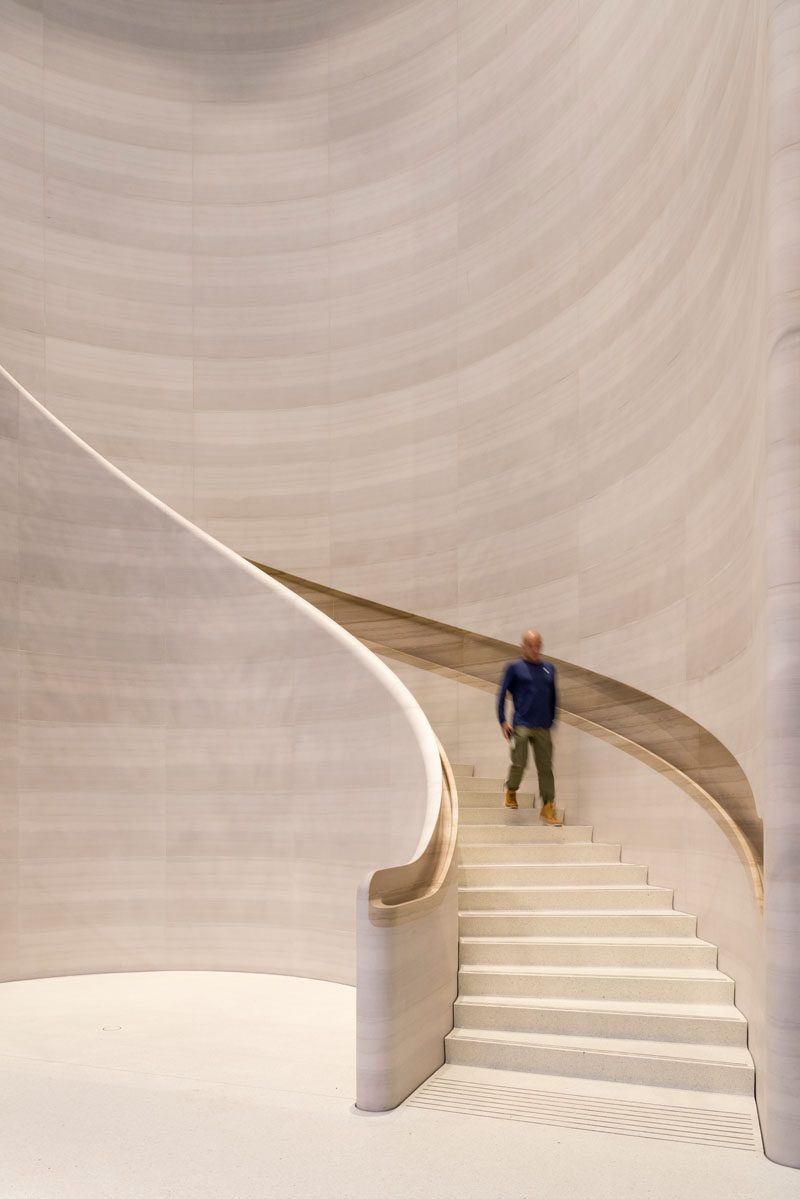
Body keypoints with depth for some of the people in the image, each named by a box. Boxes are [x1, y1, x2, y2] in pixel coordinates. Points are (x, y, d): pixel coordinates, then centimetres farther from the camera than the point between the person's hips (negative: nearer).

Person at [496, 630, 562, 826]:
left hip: (543, 728, 4)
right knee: (519, 763, -8)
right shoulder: (514, 668, 2)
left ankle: (548, 809, 7)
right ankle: (510, 792, 21)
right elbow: (502, 694, 3)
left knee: (545, 768, 1)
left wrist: (551, 721, 18)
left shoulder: (549, 669, 14)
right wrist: (503, 721, -3)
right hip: (521, 725, -4)